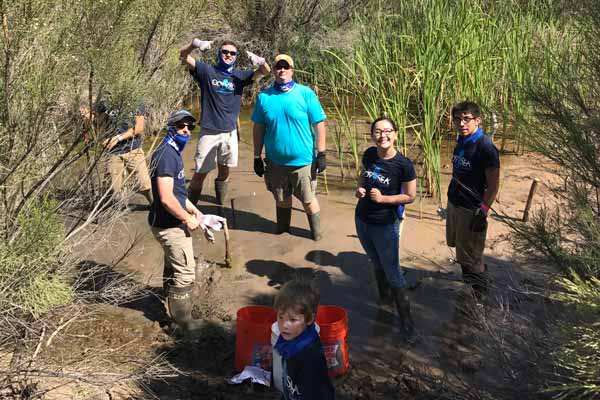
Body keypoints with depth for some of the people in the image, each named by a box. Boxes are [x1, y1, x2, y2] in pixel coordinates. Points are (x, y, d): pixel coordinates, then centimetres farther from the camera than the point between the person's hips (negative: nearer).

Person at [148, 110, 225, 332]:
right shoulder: (166, 155, -23)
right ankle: (182, 319, 14)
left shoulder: (173, 152, 10)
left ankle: (174, 309, 42)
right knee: (185, 272, 0)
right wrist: (187, 219, -17)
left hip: (170, 223, 10)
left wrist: (192, 209, 14)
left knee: (173, 268, 24)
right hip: (169, 226, -10)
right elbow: (166, 198, -28)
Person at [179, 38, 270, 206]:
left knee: (225, 170, 15)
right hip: (209, 132, -3)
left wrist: (260, 61, -24)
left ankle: (221, 205, 31)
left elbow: (266, 71, -1)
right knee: (200, 173, -2)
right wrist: (195, 43, -30)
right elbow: (183, 55, -9)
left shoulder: (239, 76, 5)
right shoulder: (207, 71, -2)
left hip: (230, 132, 3)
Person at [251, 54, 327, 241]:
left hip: (303, 160, -3)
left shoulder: (306, 94, -9)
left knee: (308, 200, 9)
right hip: (275, 161, 3)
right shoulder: (264, 97, -1)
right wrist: (257, 157, 5)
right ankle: (282, 230, 39)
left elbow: (319, 124, -7)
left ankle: (317, 232, 29)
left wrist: (321, 154, -9)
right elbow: (258, 128, 5)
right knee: (281, 199, 19)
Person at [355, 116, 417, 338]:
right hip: (362, 220, 5)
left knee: (392, 271, 4)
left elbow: (410, 196, -12)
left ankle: (405, 317, 17)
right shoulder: (369, 155, -6)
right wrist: (360, 189, -8)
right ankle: (384, 297, 47)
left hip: (385, 226, -5)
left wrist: (383, 198, -22)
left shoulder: (403, 165, -21)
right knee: (377, 264, 25)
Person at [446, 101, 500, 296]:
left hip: (471, 209, -8)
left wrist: (482, 212, -20)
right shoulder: (461, 142, 4)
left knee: (470, 255, 4)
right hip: (454, 203, 8)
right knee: (458, 244, 21)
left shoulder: (485, 148, -20)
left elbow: (493, 185, -18)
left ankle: (479, 292, 24)